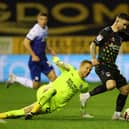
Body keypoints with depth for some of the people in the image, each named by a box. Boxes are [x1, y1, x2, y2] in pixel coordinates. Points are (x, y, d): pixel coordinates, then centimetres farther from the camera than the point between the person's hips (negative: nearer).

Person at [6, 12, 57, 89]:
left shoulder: (45, 28, 9)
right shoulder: (35, 30, -17)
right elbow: (26, 43, -22)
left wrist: (50, 50, 10)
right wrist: (33, 56, -22)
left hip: (43, 59, 8)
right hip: (35, 60, -8)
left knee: (53, 78, -6)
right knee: (36, 85, -3)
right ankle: (15, 78, 13)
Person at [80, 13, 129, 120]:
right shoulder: (106, 32, -8)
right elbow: (93, 44, -10)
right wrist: (94, 58, -22)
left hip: (112, 67, 8)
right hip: (102, 65, -8)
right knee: (111, 84, -33)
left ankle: (117, 114, 14)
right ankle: (86, 96, -19)